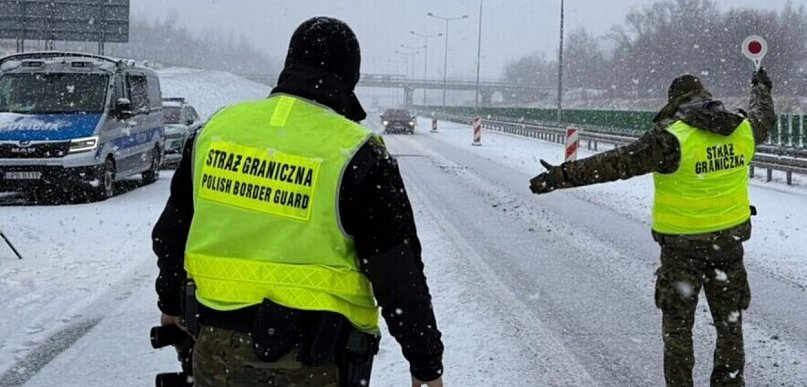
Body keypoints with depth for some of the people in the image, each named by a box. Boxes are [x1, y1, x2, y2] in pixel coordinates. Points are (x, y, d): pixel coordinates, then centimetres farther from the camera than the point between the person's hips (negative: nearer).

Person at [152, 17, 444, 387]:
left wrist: (171, 303, 33)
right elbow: (399, 272, -9)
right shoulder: (355, 154, -11)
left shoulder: (217, 126, 6)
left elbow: (172, 230, 17)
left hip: (217, 346, 4)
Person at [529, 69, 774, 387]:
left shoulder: (672, 137, -19)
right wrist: (762, 88, 44)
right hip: (729, 240, 4)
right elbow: (764, 117, 22)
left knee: (678, 325, 10)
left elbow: (617, 163, -24)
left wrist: (564, 175, -24)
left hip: (682, 245, -4)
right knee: (730, 322, 17)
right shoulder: (743, 129, -2)